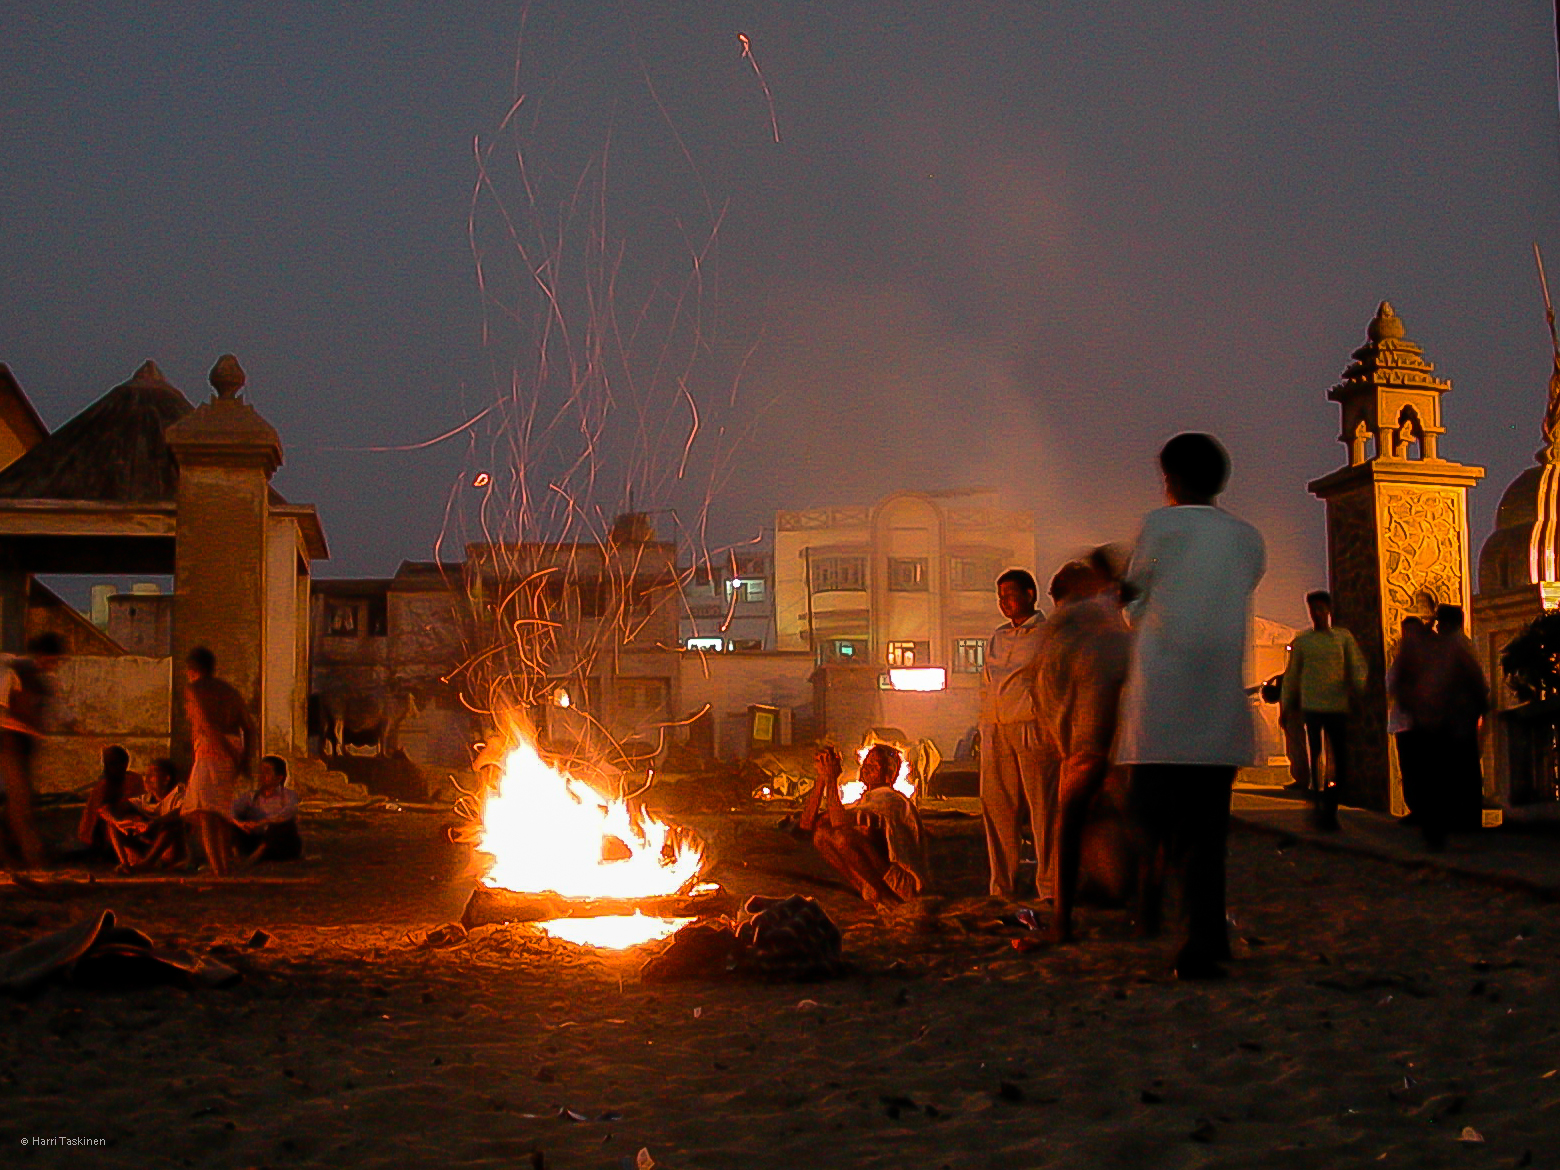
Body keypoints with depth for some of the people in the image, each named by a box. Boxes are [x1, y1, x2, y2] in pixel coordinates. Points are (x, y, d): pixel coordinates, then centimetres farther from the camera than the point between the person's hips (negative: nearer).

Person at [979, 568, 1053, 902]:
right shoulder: (997, 638, 21)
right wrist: (985, 727, 14)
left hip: (1031, 730, -6)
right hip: (995, 733, 6)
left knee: (1042, 810, -5)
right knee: (996, 809, 4)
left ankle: (1048, 888, -1)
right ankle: (1002, 890, 10)